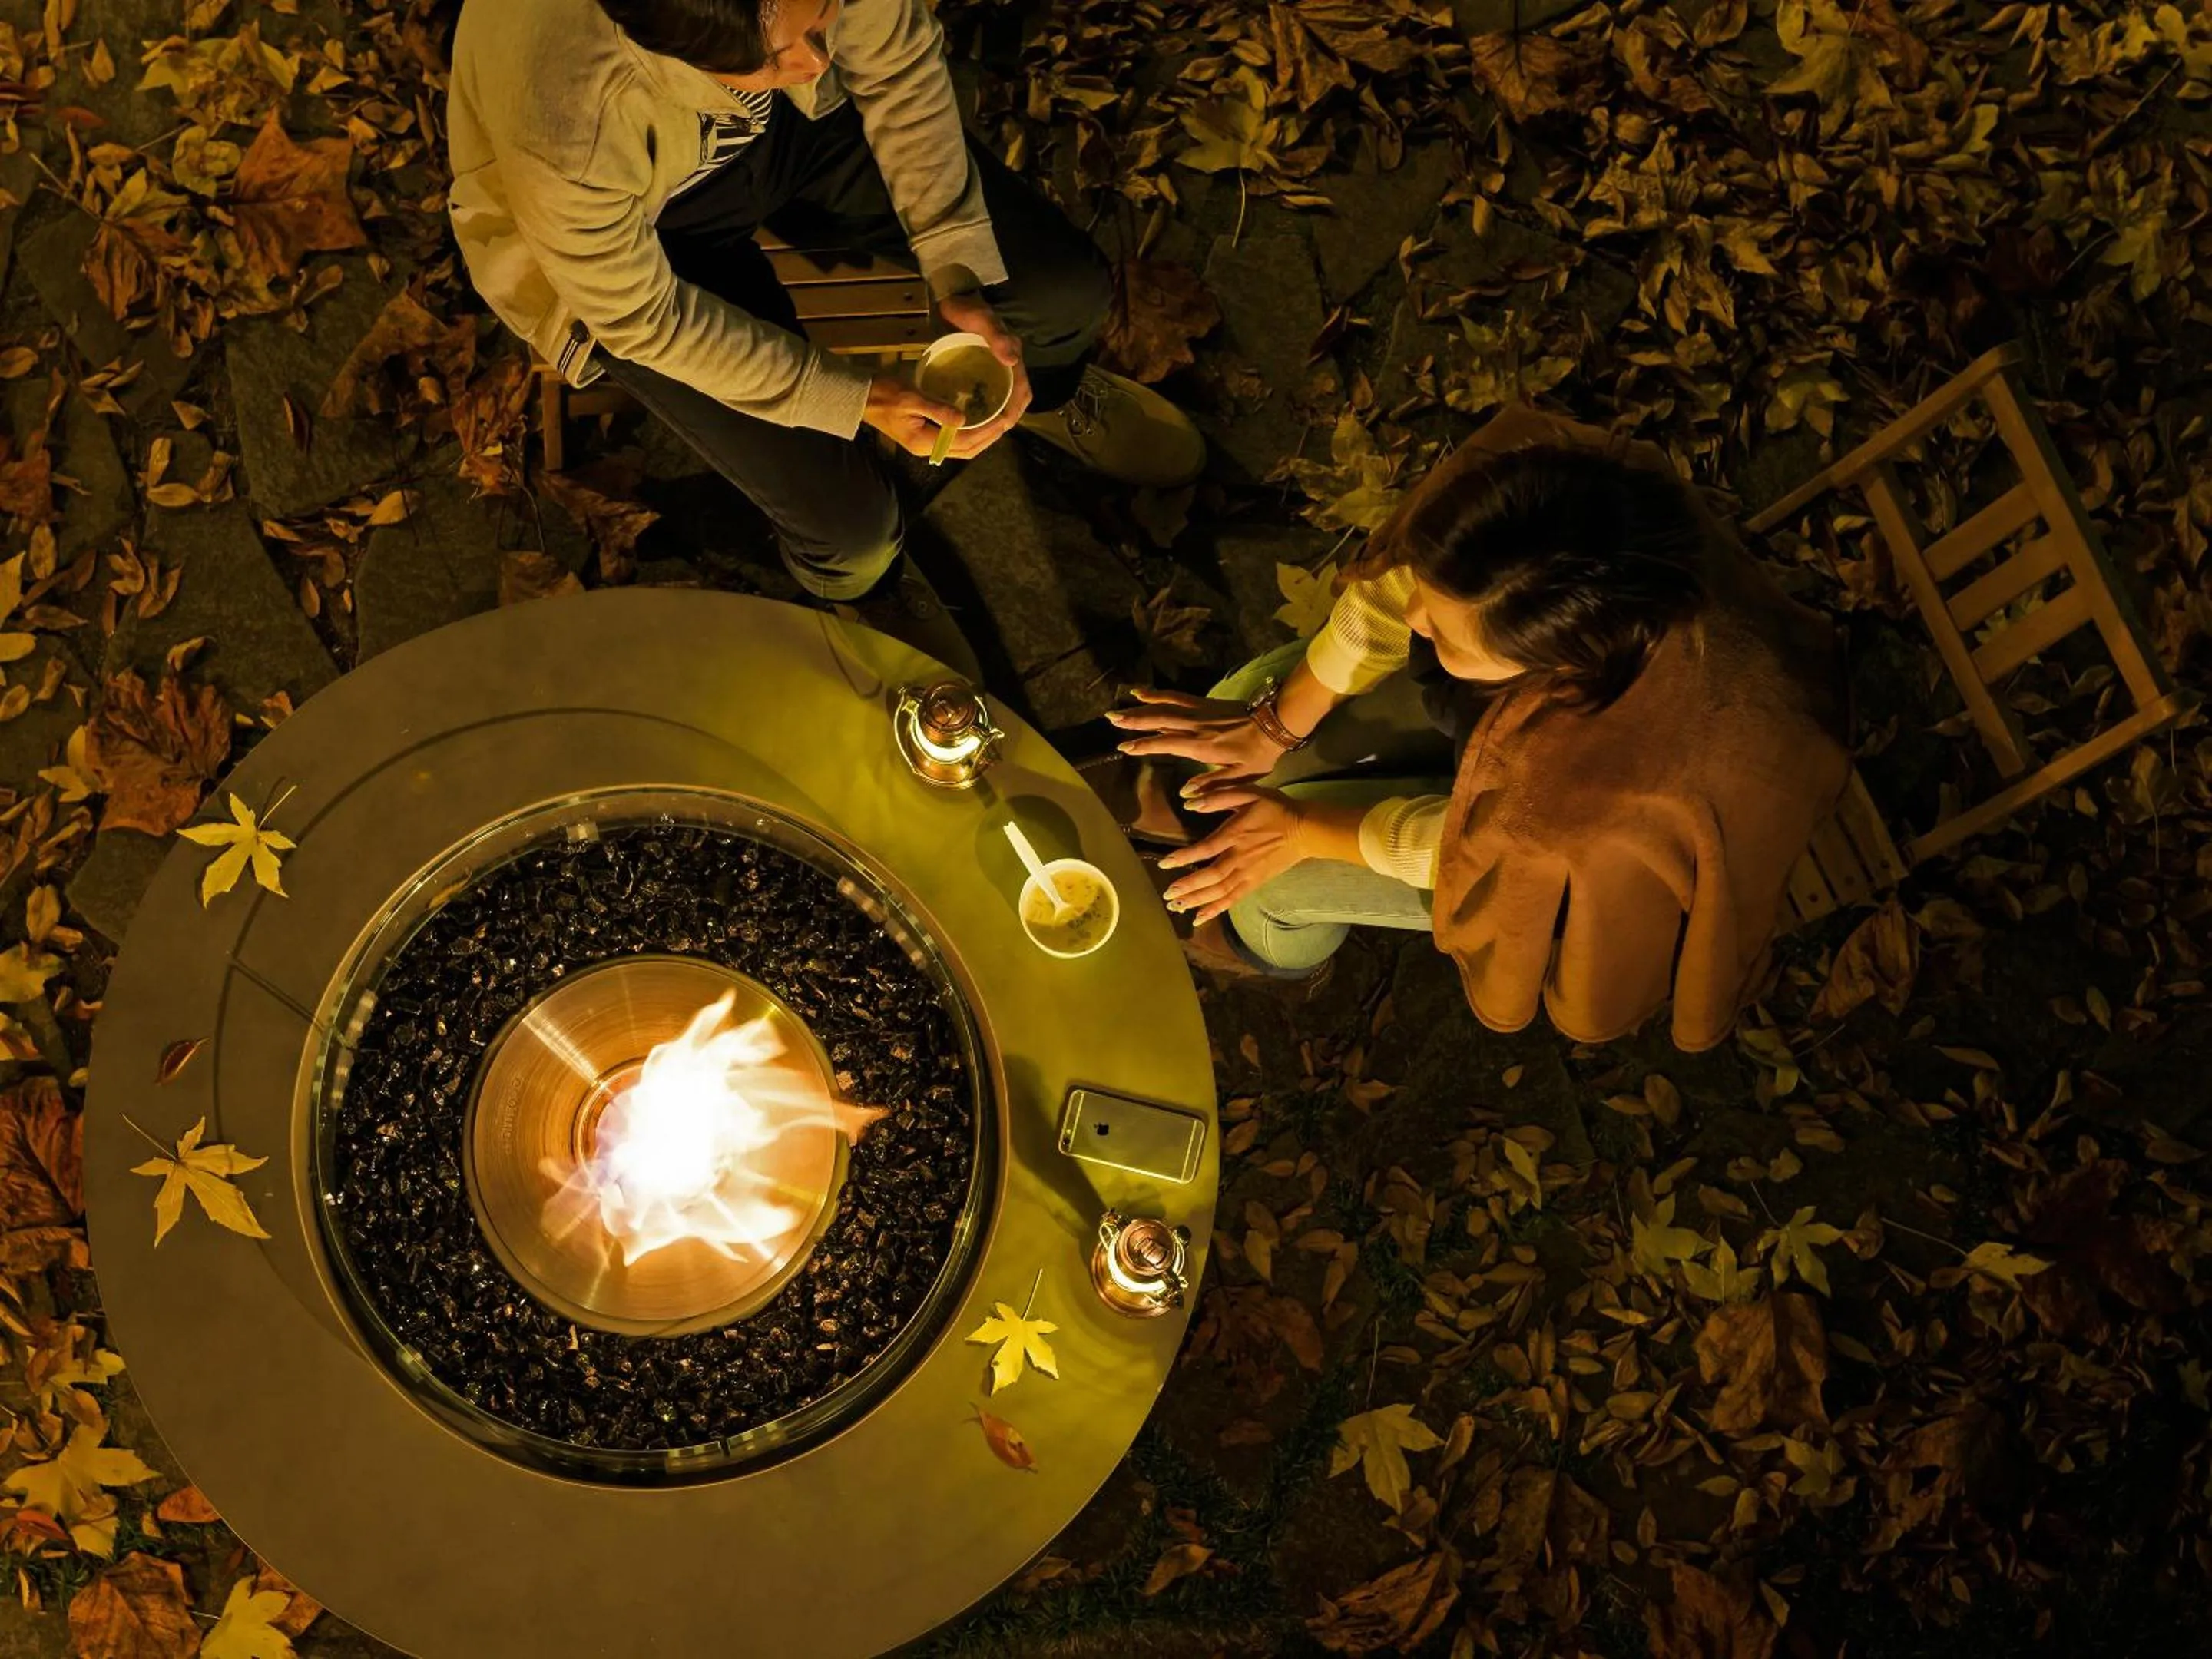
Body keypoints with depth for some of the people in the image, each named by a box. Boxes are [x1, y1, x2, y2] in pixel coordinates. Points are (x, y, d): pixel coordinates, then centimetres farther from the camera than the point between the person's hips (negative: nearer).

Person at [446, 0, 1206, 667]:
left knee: (1070, 288, -3)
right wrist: (854, 401, -25)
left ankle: (1043, 389, 37)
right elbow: (637, 315, -24)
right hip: (641, 232, -3)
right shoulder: (561, 112, -42)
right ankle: (861, 578, 26)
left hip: (789, 121, 4)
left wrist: (960, 275, -19)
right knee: (850, 522, -15)